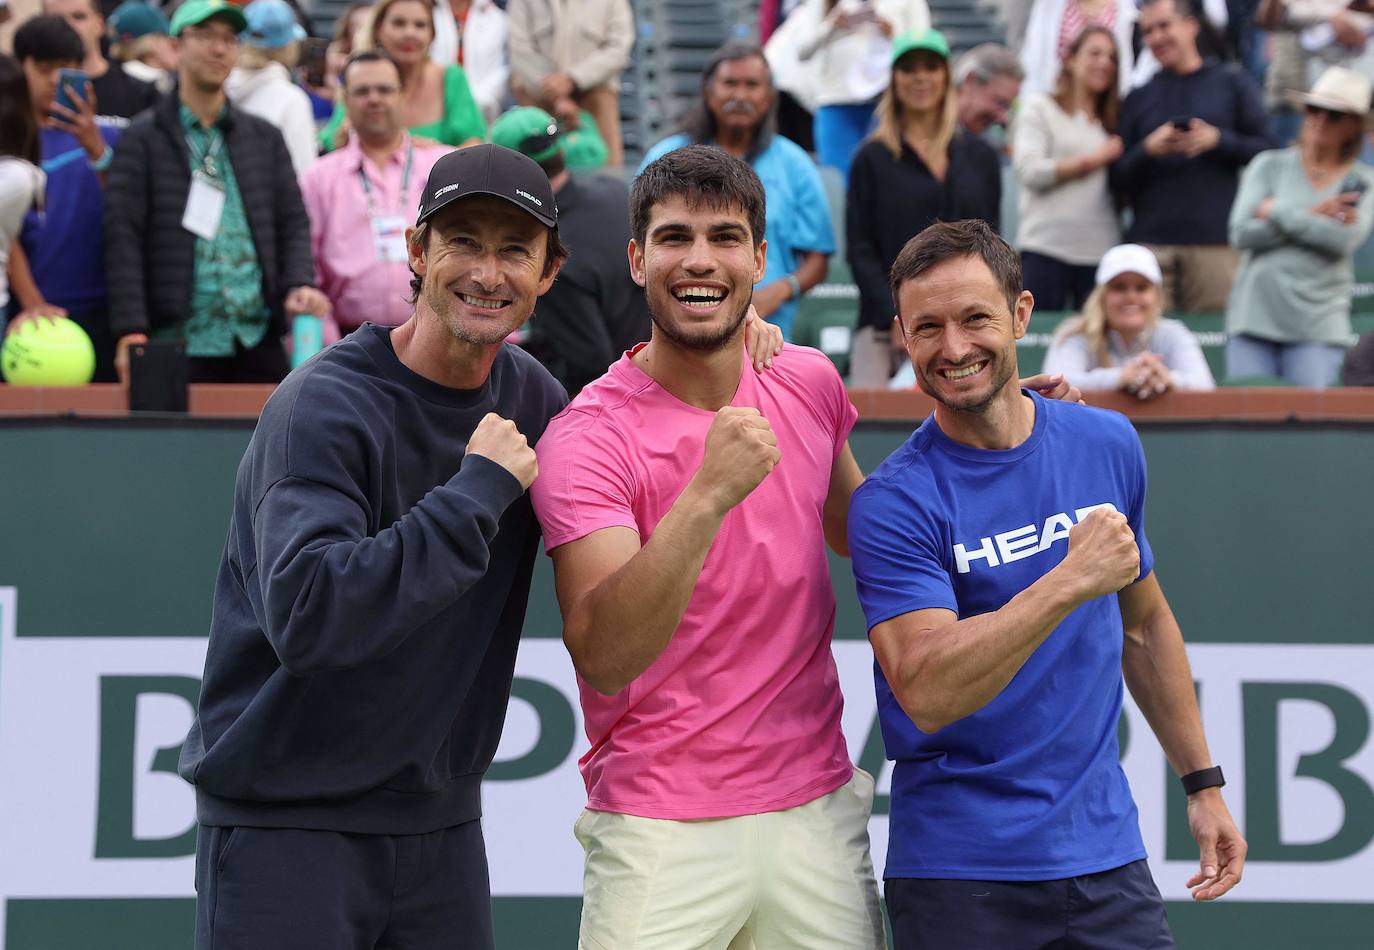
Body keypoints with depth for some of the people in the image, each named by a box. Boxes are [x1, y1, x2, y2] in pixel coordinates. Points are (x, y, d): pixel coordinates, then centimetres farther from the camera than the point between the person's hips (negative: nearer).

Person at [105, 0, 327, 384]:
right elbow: (123, 236, -3)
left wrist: (299, 283, -6)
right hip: (181, 343, -3)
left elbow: (292, 220, 14)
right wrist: (131, 331, -12)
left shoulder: (264, 137, 16)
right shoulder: (143, 139, 3)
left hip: (258, 342, 3)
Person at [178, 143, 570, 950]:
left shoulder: (529, 394, 6)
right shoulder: (324, 407, -15)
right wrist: (478, 489, -23)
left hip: (440, 822, 6)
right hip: (286, 827, -6)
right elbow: (307, 615, -28)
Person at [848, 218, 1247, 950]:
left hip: (1106, 855, 4)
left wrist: (1202, 783, 17)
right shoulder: (894, 505, -12)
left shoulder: (1107, 445, 4)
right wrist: (1069, 583, -30)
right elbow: (926, 694, -24)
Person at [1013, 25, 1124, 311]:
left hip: (1102, 252, 4)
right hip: (1046, 247, -4)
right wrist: (1094, 160, -4)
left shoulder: (1112, 120, 19)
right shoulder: (1040, 106, 7)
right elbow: (1029, 171, -7)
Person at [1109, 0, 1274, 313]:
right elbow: (1119, 180, 11)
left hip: (1216, 240, -2)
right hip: (1150, 239, 2)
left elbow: (1264, 148, 4)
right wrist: (1148, 150, -7)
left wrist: (1218, 140, -10)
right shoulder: (1140, 97, 16)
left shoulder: (1232, 83, 11)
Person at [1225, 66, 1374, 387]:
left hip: (1319, 326, -1)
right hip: (1254, 316, 1)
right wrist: (1312, 219, -8)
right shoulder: (1269, 165, 10)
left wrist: (1276, 211, -4)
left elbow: (1345, 239, -10)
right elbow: (1242, 233, -3)